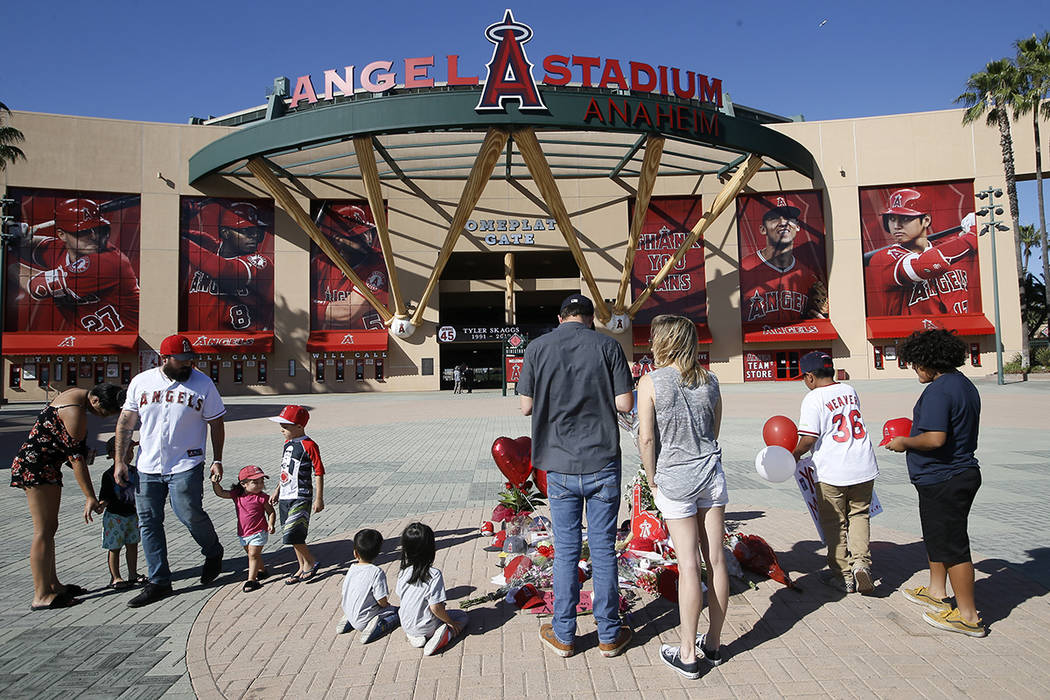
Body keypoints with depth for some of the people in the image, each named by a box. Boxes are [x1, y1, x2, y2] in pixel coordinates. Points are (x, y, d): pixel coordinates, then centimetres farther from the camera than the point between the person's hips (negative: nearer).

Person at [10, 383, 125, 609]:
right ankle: (41, 596, -4)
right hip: (35, 466, -10)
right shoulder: (75, 412, -23)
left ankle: (52, 585, 19)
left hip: (46, 467, 10)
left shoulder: (78, 395, 6)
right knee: (44, 530, -8)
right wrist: (90, 498, -19)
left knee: (49, 527, 12)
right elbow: (76, 458, -22)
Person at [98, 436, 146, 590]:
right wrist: (102, 503, -32)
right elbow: (105, 496, -15)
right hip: (115, 516, -5)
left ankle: (133, 574, 23)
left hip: (132, 515, 5)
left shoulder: (134, 471, 4)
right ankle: (115, 578, 14)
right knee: (115, 548, 3)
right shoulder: (109, 475, -13)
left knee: (132, 545, 12)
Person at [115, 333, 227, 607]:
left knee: (189, 514, -12)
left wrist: (217, 460, 0)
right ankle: (159, 582, 17)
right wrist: (119, 461, 6)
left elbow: (216, 423, 4)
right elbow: (125, 422, 10)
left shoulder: (202, 383, -2)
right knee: (149, 523, 5)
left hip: (186, 465, -3)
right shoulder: (141, 382, 4)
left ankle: (213, 554, 19)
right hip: (147, 467, 4)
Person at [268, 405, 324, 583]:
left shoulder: (309, 446, -14)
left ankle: (311, 562, 7)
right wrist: (277, 491, 22)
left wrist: (319, 499, -14)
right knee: (294, 536, 13)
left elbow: (318, 473, -13)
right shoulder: (288, 443, 11)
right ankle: (303, 568, 25)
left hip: (301, 498, -8)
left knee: (292, 535, -14)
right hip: (285, 497, 9)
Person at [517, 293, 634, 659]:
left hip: (560, 465, 1)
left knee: (566, 550, 11)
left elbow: (526, 406, 0)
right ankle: (609, 635, 22)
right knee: (603, 549, 9)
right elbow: (625, 403, -7)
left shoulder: (537, 348, -1)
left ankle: (563, 635, 22)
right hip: (602, 463, 0)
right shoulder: (608, 345, -3)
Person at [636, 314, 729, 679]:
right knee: (715, 559, 10)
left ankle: (688, 655, 11)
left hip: (674, 478, -4)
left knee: (688, 565, 0)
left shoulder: (651, 381, -10)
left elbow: (647, 438, -11)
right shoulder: (709, 380, 4)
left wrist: (652, 481, -1)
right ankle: (713, 644, 25)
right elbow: (715, 431, 11)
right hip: (711, 473, 4)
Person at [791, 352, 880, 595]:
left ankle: (843, 576, 19)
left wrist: (795, 455, 1)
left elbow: (809, 438, -17)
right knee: (859, 515, 20)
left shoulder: (813, 399, -13)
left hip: (832, 472, -5)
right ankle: (861, 563, 1)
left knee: (834, 524, 9)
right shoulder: (850, 391, 8)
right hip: (864, 467, 6)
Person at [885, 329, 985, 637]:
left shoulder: (938, 391, -22)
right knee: (937, 535, 23)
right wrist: (915, 434, 19)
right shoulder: (965, 385, 11)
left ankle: (968, 616, 10)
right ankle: (937, 592, 38)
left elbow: (935, 439, -30)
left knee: (951, 544, -1)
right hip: (962, 471, 11)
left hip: (942, 481, -11)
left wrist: (904, 443, -13)